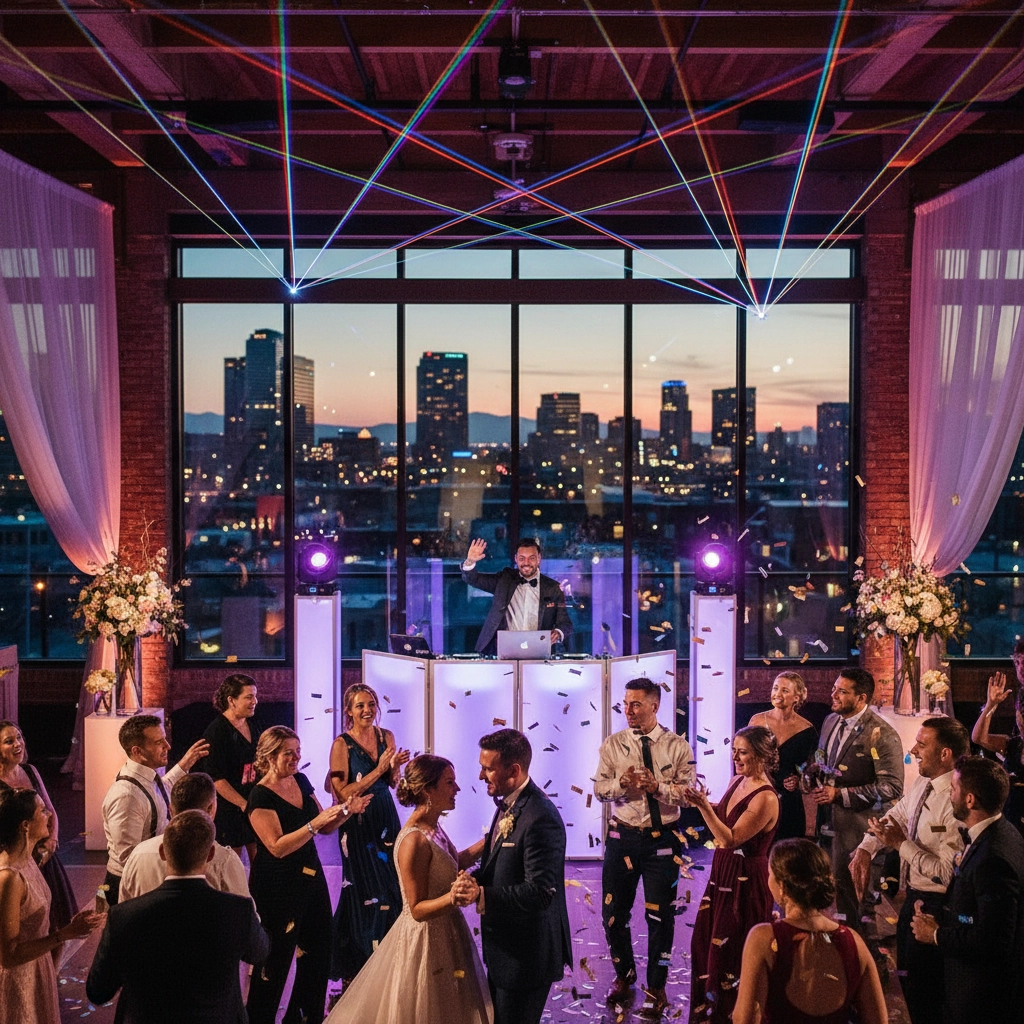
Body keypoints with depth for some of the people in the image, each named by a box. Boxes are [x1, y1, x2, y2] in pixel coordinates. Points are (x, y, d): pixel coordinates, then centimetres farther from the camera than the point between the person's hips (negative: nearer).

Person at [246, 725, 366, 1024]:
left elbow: (325, 827, 11)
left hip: (310, 877, 7)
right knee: (274, 964, 4)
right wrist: (314, 823, -30)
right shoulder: (261, 796, -17)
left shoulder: (301, 781, 4)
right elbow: (277, 847, -24)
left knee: (318, 954, 14)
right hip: (277, 887, -7)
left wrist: (347, 810, -6)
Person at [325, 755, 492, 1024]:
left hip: (446, 936, 9)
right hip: (426, 942, -9)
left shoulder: (432, 827, 0)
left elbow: (452, 865, 16)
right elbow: (417, 909, -23)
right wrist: (451, 898, -40)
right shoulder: (414, 841, -26)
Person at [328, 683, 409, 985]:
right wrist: (378, 770, -19)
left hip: (386, 818, 5)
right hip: (358, 824, -5)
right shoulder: (342, 744, -12)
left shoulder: (386, 736, 3)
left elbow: (392, 783, 9)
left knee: (391, 883, 8)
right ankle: (362, 960, 19)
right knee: (368, 889, 2)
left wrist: (395, 766, -12)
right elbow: (343, 793, -16)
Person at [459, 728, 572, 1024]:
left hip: (527, 952, -10)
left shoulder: (540, 818, -26)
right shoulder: (508, 803, 5)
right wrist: (476, 879, -1)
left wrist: (483, 896, -33)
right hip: (505, 945, 10)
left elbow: (541, 891, -29)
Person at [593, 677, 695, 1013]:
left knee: (660, 914, 6)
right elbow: (599, 789, -1)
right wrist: (621, 783, -20)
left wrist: (657, 787, -23)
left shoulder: (677, 746, -5)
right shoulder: (613, 745, 0)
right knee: (614, 911, 11)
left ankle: (657, 985, 25)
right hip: (622, 835, 2)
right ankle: (623, 975, 35)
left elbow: (688, 794, -7)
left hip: (662, 838, -2)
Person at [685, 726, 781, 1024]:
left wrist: (704, 806, -34)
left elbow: (730, 839, -26)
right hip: (723, 872, 9)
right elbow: (723, 817, 14)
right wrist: (703, 802, -3)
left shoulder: (766, 798, -23)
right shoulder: (738, 781, 4)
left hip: (746, 880, -9)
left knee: (730, 950, 4)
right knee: (705, 941, 17)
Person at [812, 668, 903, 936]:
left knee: (861, 891, 3)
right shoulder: (831, 722, 8)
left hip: (862, 829, -7)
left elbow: (891, 788, -20)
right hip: (831, 823, 7)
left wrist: (840, 794, -21)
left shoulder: (881, 735, -17)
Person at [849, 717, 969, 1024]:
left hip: (934, 906, -9)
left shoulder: (955, 803, -28)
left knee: (924, 991, 5)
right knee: (907, 977, 24)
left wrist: (901, 844, -24)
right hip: (913, 896, 9)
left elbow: (947, 873, -29)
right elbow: (894, 817, 16)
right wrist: (864, 850, 1)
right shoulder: (921, 784, 0)